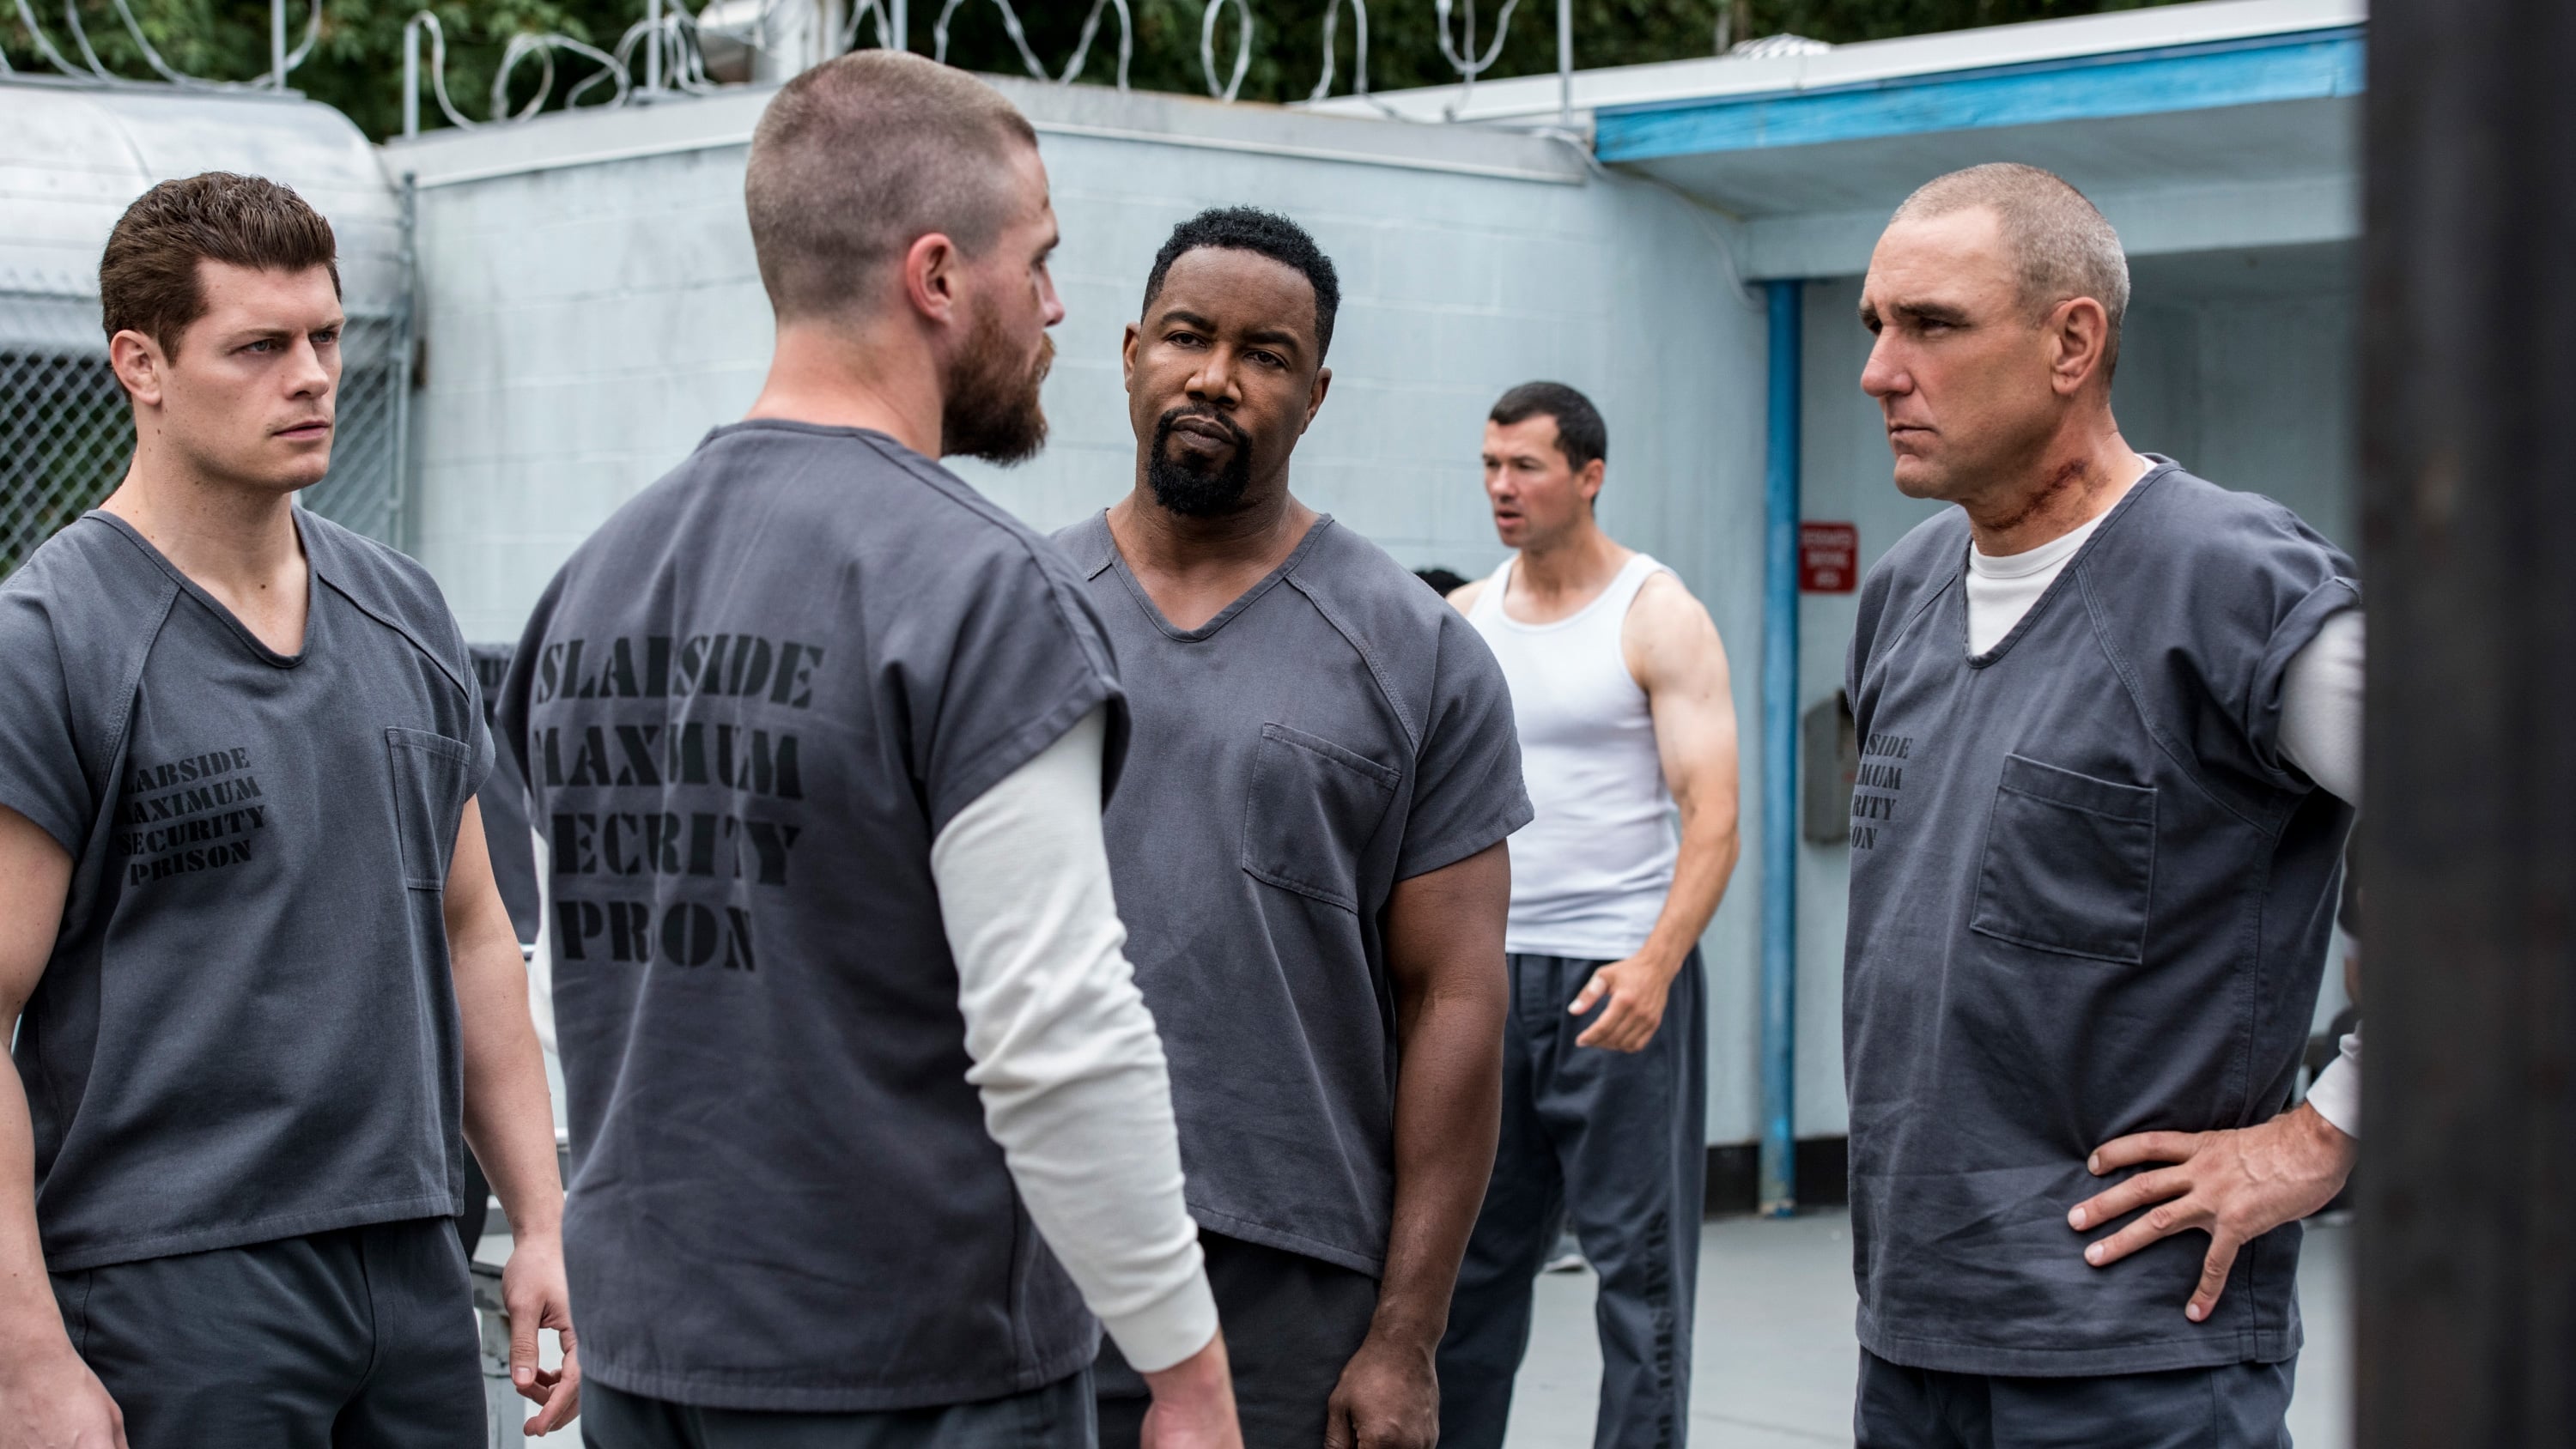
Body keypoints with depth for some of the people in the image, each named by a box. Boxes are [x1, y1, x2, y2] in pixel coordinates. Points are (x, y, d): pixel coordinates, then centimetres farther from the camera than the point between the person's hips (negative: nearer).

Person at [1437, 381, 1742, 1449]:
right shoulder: (1462, 621, 11)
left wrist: (1656, 964, -25)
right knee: (1469, 1254, 10)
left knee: (1638, 1258, -1)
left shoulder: (1659, 619, -5)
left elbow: (1712, 817, -11)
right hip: (1486, 971, 5)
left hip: (1621, 977, -5)